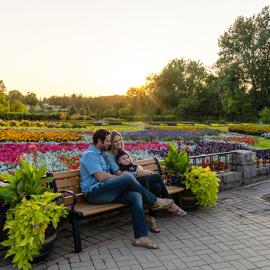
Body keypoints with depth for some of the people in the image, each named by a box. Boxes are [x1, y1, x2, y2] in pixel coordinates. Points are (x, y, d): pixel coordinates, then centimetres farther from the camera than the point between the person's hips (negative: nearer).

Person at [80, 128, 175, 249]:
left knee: (136, 195, -18)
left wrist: (121, 176, 5)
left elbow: (110, 175, 26)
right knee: (128, 177, -27)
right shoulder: (89, 155, -6)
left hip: (106, 191, 8)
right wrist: (121, 177, -7)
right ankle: (154, 202, -9)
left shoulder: (101, 154, 23)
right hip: (94, 193, -8)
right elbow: (100, 176, -17)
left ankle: (141, 237, -22)